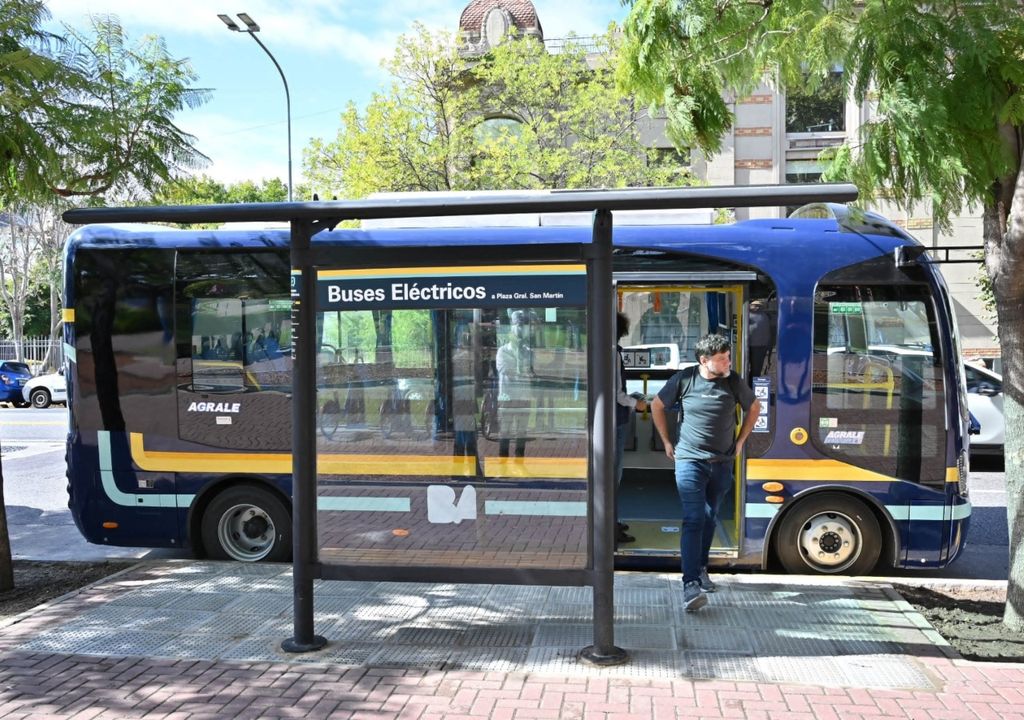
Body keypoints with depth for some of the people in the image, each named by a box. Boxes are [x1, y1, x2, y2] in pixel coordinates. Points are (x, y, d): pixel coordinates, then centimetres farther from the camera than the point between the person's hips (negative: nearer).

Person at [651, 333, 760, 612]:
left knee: (710, 518, 15)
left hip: (722, 463, 4)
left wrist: (740, 441, 14)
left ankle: (701, 570, 33)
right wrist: (667, 442, 7)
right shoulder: (684, 379, -7)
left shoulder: (734, 382, -1)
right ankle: (691, 585, -18)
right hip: (689, 460, -3)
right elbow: (657, 406, 7)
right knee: (693, 519, -13)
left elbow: (753, 407, 17)